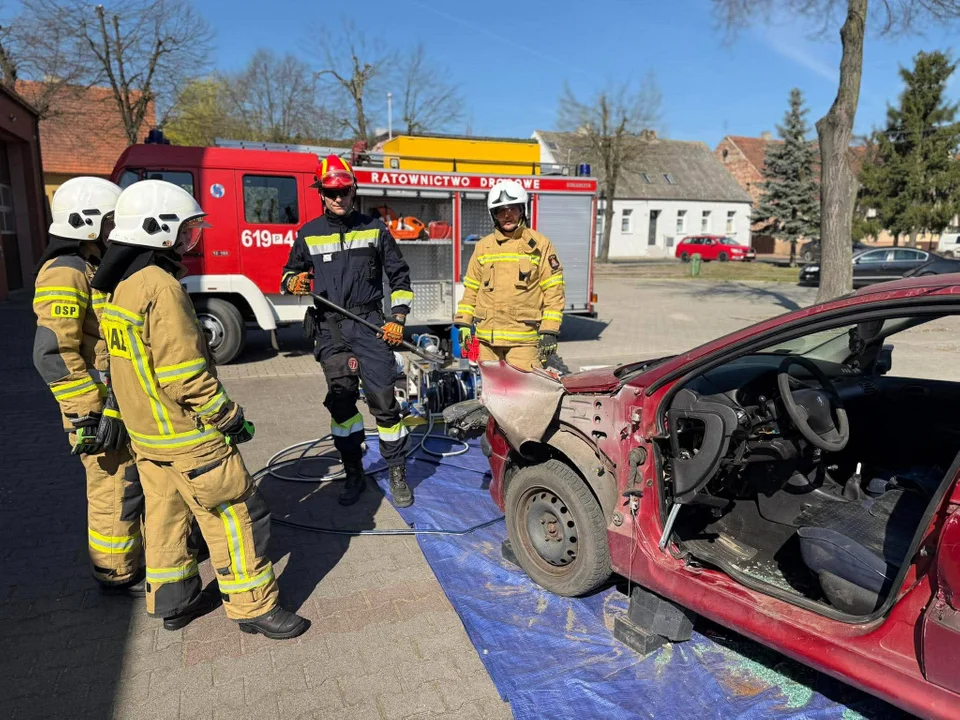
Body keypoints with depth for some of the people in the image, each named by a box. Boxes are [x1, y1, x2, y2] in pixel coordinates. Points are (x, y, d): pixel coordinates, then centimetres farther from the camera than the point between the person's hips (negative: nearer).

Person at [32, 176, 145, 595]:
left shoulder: (99, 268, 13)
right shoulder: (65, 274, -17)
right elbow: (53, 355, -25)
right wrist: (94, 412, -24)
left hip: (123, 403, 9)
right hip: (101, 411, -9)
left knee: (133, 483, 19)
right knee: (116, 490, 2)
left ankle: (134, 556, 35)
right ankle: (118, 574, 18)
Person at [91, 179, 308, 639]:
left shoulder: (123, 285, 8)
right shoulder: (161, 287, -23)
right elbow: (185, 374, -25)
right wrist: (229, 417, -14)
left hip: (144, 431, 10)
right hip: (185, 435, -10)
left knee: (167, 512, 20)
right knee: (235, 514, 0)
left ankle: (173, 600, 34)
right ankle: (253, 606, 11)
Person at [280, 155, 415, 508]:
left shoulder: (374, 229, 6)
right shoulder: (308, 234, 10)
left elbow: (399, 275, 9)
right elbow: (289, 273, 19)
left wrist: (398, 318, -1)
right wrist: (294, 281, -6)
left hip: (369, 324, -2)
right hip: (330, 328, 2)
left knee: (383, 398, -6)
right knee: (341, 400, 3)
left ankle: (397, 474, 7)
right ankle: (353, 473, 17)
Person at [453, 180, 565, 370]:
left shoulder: (540, 245, 3)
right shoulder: (483, 246, 14)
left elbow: (554, 290, 0)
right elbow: (471, 288, 18)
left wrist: (549, 331, -6)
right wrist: (463, 322, 9)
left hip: (524, 338, -3)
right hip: (486, 338, 4)